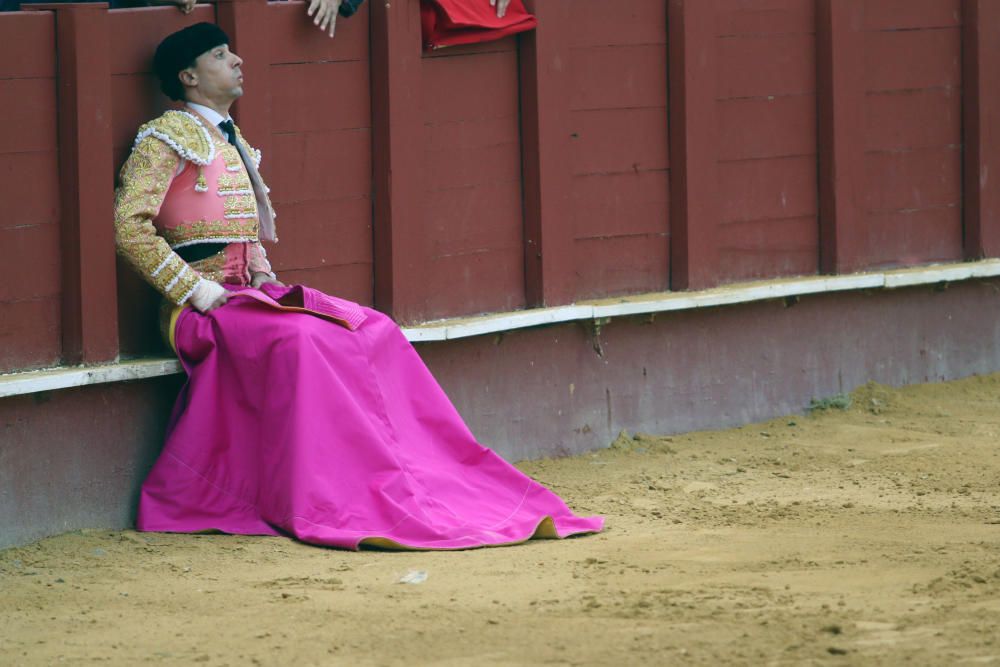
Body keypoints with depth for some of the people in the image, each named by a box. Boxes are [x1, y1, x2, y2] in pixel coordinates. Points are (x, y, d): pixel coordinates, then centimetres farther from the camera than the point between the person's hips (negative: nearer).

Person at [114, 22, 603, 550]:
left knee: (372, 332, -10)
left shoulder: (234, 145, 22)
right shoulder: (167, 139, -3)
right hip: (203, 305, -8)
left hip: (250, 292, 8)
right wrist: (194, 289, -18)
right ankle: (327, 505, -37)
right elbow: (129, 226, -14)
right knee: (298, 340, -34)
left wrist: (262, 275, 9)